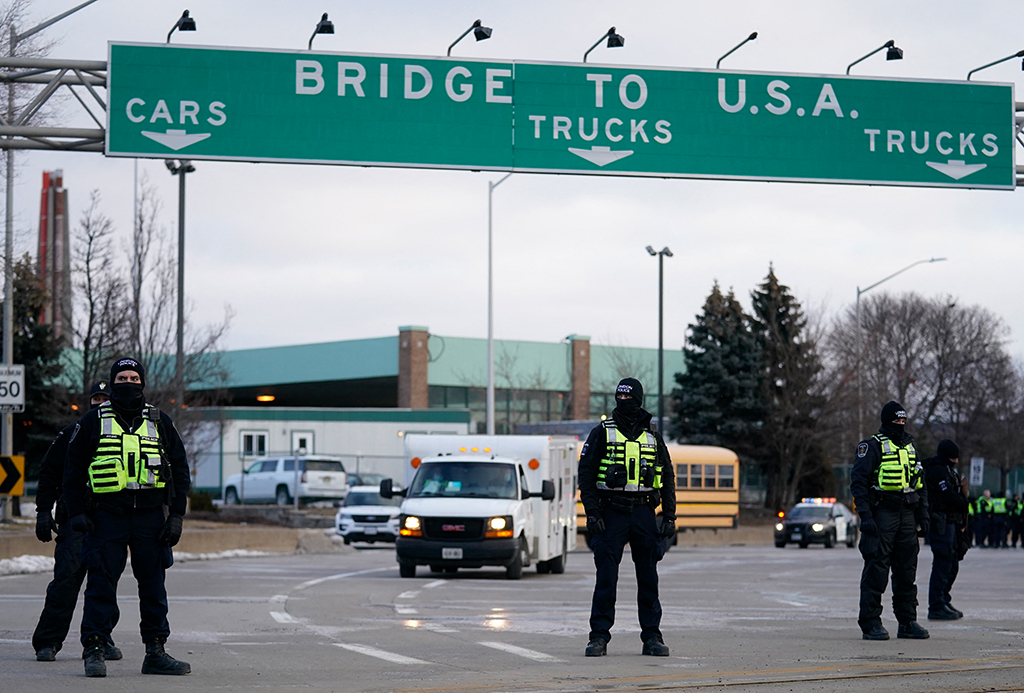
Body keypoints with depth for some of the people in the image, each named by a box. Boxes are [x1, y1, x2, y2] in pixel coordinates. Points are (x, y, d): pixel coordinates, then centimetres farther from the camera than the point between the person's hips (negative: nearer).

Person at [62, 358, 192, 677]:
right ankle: (94, 651, -1)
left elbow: (179, 469, 12)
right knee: (101, 583, -5)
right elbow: (73, 469, 7)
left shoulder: (160, 423, 11)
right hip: (107, 516, -2)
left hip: (150, 516, 2)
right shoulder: (93, 422, 6)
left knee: (154, 585, 4)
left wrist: (176, 515, 3)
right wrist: (77, 512, -3)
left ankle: (156, 653, 9)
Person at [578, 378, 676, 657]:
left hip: (643, 512, 2)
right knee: (606, 576, -4)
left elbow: (667, 478, 14)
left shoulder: (652, 436, 11)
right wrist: (591, 513, -10)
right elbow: (586, 474, -1)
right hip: (611, 513, -2)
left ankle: (652, 637, 9)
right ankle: (599, 636, 0)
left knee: (648, 577, 3)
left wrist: (669, 516, 5)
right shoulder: (602, 432, 3)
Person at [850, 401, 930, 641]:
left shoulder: (910, 447, 18)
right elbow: (858, 481, -10)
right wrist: (865, 516, -18)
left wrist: (923, 517, 15)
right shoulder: (872, 446, -4)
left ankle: (907, 622, 14)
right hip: (881, 514, -7)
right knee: (876, 570, -7)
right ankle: (870, 623, -4)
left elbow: (920, 485, 23)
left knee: (907, 571, 8)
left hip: (906, 515, 7)